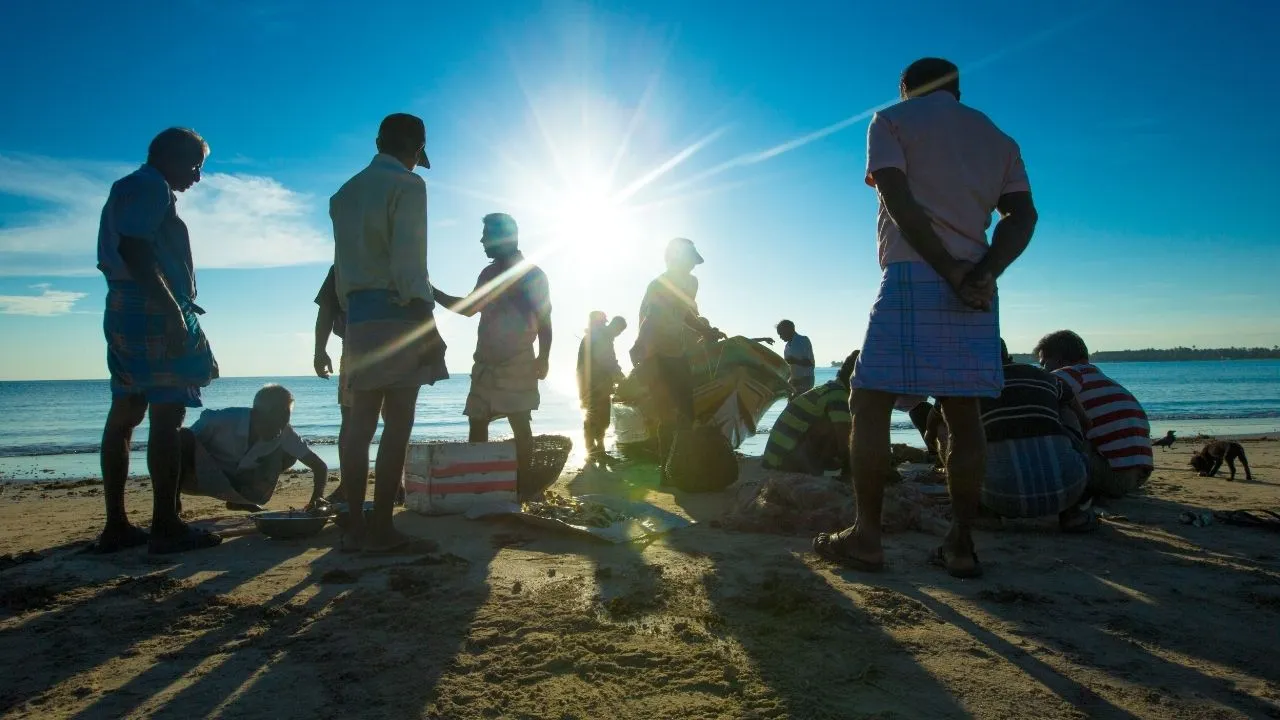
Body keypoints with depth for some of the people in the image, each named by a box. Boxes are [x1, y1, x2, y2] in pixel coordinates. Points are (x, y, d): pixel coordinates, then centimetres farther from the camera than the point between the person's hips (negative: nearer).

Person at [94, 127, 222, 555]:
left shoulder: (127, 190, 25)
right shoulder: (151, 187, -6)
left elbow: (119, 255, 23)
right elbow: (133, 249, -19)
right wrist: (173, 310, -23)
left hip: (125, 314, 11)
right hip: (153, 315, -11)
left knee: (124, 416, 8)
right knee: (167, 416, -12)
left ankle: (116, 526, 11)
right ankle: (165, 527, -12)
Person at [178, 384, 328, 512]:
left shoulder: (285, 434, -19)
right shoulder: (225, 420, -30)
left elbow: (320, 466, -17)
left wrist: (317, 497, -33)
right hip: (202, 477, -4)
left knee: (288, 456, -11)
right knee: (185, 437, -32)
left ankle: (242, 500, 2)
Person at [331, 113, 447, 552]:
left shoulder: (345, 193, 19)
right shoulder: (407, 185, -3)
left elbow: (342, 264, 17)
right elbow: (408, 260, -13)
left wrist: (351, 312, 18)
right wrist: (427, 320, -14)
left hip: (358, 315, 7)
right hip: (397, 315, -7)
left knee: (360, 423, 5)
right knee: (397, 425, -5)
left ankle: (355, 527, 6)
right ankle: (381, 529, -5)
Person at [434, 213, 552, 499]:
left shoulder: (532, 274, -2)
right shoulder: (488, 274, 16)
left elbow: (544, 320, -5)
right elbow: (469, 308, 27)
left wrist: (543, 358, -15)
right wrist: (433, 292, 22)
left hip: (518, 363, -6)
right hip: (485, 363, 7)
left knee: (520, 423, -7)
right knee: (477, 423, 2)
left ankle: (524, 483, -4)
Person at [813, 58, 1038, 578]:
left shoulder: (891, 120, 9)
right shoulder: (997, 138, 23)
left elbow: (898, 201, -8)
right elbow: (1023, 215, 7)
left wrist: (951, 271, -12)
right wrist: (984, 272, -8)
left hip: (912, 276, -5)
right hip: (975, 288, 6)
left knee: (871, 403, -2)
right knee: (963, 415, 6)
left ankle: (866, 536, -3)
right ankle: (961, 544, 6)